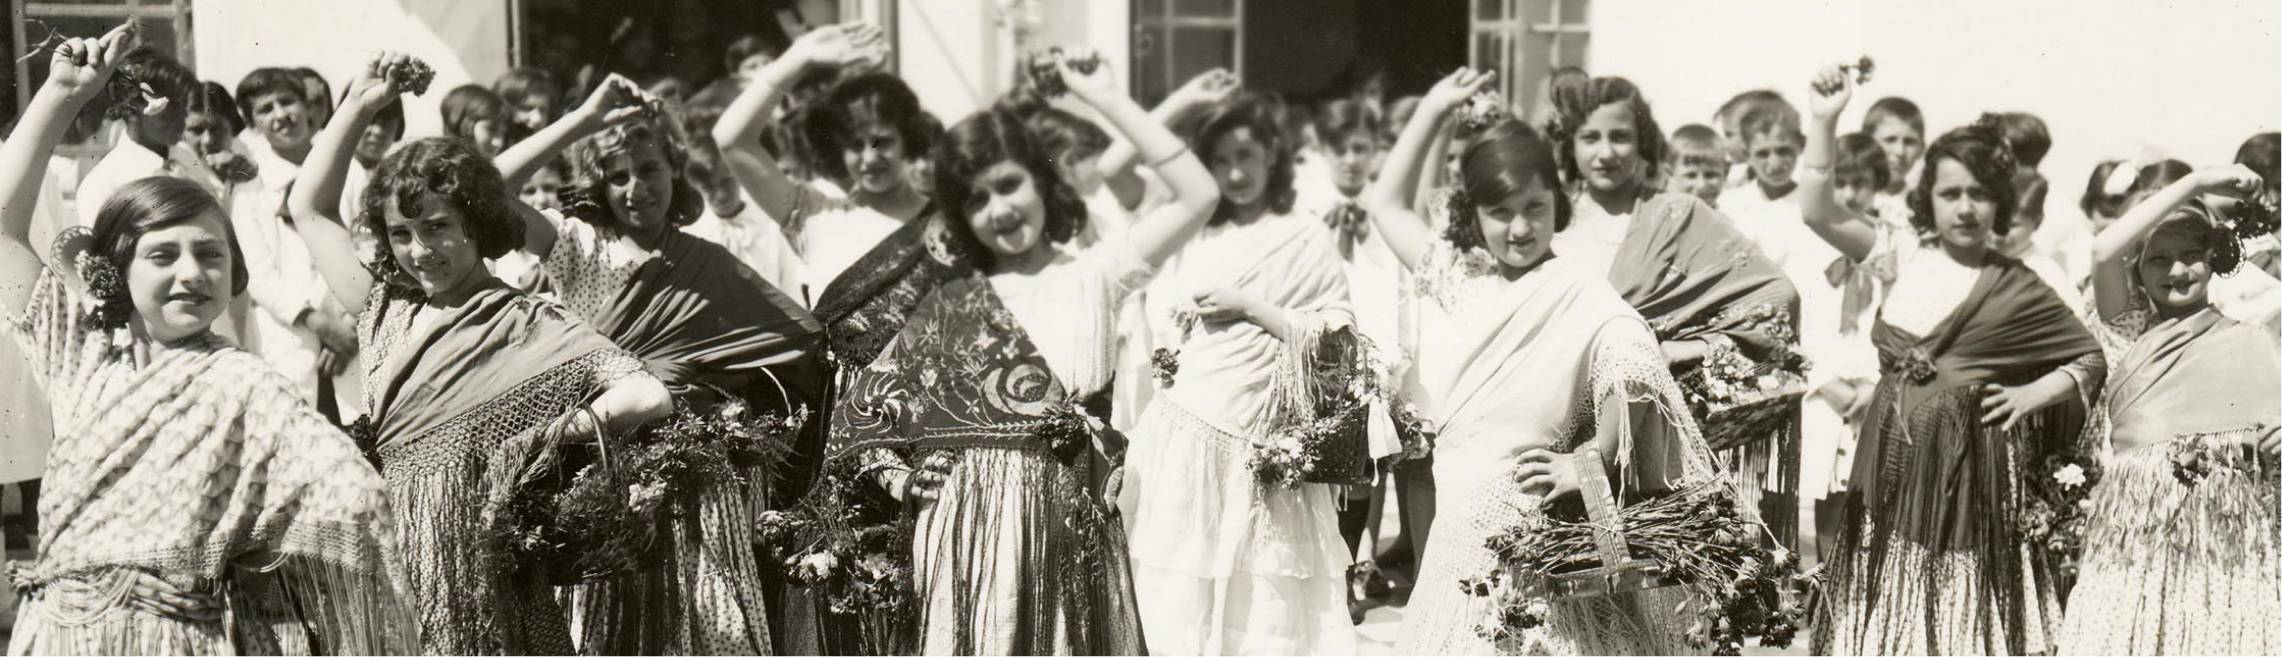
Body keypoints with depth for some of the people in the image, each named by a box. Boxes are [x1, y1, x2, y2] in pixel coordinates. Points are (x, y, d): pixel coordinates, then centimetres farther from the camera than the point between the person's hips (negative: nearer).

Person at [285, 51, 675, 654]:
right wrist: (358, 103, 17)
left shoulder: (526, 325, -7)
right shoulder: (387, 310, 11)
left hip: (472, 579, -5)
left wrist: (539, 437, -8)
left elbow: (649, 398, -18)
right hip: (388, 567, 5)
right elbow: (308, 208, 22)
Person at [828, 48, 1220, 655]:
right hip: (969, 520, 1)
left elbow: (1198, 198, -4)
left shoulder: (1092, 276, 7)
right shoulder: (951, 305, 11)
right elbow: (861, 406, 16)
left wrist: (1105, 97, -4)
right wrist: (896, 476, -1)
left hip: (1070, 519, 0)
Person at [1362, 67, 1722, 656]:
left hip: (1531, 526, -6)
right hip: (1457, 525, 6)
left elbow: (1634, 363, -27)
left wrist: (1593, 458, -22)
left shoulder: (1574, 289, -10)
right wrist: (1433, 110, 18)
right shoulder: (1457, 277, 10)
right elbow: (1385, 203, 21)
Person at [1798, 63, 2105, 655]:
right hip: (1893, 469, 3)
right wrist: (1825, 122, -9)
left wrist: (2033, 394, -6)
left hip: (1973, 474, -3)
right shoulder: (1906, 255, 5)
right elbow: (1816, 211, -1)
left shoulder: (2014, 288, -1)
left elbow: (2092, 359, 9)